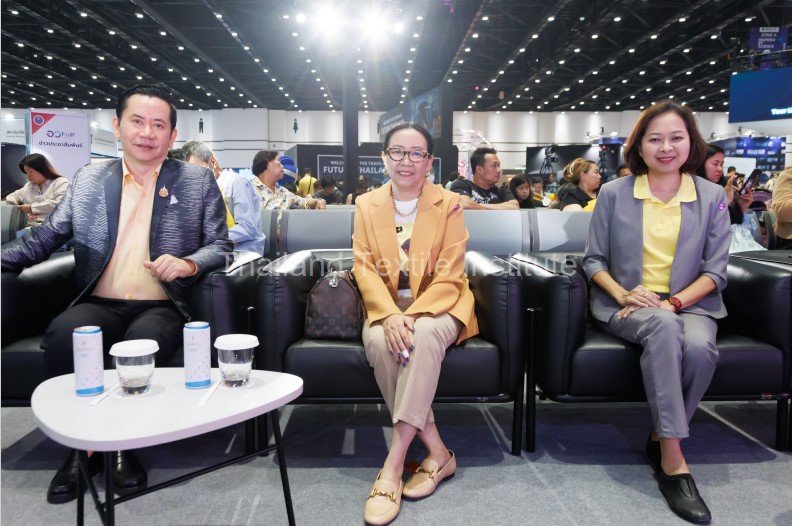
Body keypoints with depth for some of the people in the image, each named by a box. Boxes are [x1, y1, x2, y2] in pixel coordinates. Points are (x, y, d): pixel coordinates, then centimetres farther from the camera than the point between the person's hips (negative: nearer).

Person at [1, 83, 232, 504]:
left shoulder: (198, 181, 7)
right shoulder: (87, 180, 13)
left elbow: (220, 245, 4)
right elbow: (43, 239, 13)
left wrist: (189, 263, -17)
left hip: (162, 307, -2)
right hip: (100, 304, 2)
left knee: (143, 343, -34)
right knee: (61, 334, -29)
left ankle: (126, 446, -9)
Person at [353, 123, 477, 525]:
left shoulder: (449, 204, -2)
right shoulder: (366, 205, 5)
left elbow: (449, 277, -8)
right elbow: (364, 269, -4)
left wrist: (413, 316, -25)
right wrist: (390, 316, -23)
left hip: (437, 306, -2)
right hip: (386, 308, 2)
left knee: (424, 335, -36)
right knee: (379, 341, -32)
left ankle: (393, 464, -31)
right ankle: (437, 453, -20)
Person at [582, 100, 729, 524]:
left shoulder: (712, 197, 6)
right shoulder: (614, 193, 4)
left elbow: (715, 271, 3)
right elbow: (593, 260, 5)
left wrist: (673, 302, -14)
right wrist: (623, 294, -14)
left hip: (689, 303, 2)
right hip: (625, 305, -1)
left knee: (700, 347, -33)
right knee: (664, 328, -36)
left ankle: (660, 438, -9)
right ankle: (672, 458, -29)